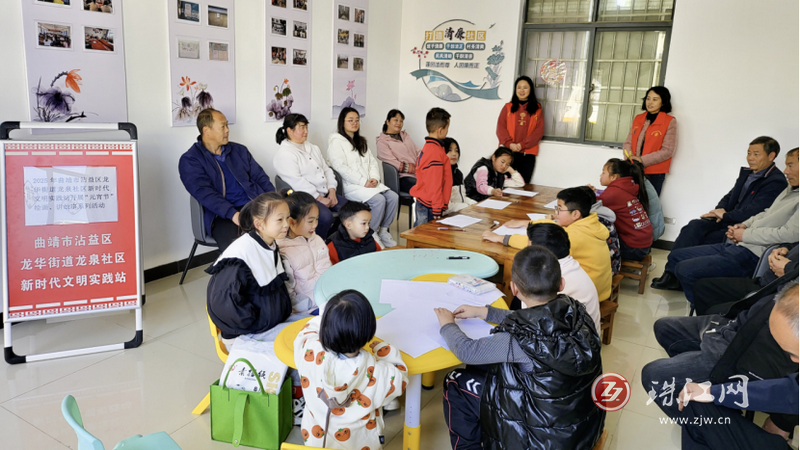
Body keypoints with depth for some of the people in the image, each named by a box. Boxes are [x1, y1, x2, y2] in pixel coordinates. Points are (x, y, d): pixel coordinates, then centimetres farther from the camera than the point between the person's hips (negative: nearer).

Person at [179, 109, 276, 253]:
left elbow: (260, 177, 18)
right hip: (222, 216, -5)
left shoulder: (239, 150, 20)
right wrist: (233, 214, -25)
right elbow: (204, 193, -10)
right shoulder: (189, 160, 3)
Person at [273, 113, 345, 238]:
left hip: (325, 195, 8)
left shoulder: (313, 148, 20)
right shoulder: (284, 154, -7)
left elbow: (327, 169, 18)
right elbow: (297, 182, -17)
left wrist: (332, 190, 0)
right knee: (325, 216, -34)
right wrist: (319, 199, -18)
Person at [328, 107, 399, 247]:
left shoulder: (361, 141, 24)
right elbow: (341, 167, -13)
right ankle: (372, 234, -11)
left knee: (393, 197, -15)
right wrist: (363, 182, -17)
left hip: (370, 183, 7)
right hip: (351, 186, -7)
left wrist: (374, 178, -4)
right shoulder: (336, 141, -2)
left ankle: (383, 230, 0)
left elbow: (373, 161, 18)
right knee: (379, 200, -28)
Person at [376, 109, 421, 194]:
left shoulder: (405, 135, 26)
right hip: (403, 177, -6)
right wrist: (415, 169, -11)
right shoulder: (382, 141, 4)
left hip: (418, 174, 6)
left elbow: (418, 152, 18)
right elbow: (394, 164, -7)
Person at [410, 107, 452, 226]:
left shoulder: (427, 147, 12)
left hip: (422, 203, 9)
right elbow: (434, 185, -20)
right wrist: (437, 210, -17)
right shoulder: (436, 152, -18)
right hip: (429, 207, -9)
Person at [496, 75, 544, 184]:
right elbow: (501, 127, 3)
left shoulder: (537, 109, 10)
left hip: (528, 153, 0)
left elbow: (539, 130, 1)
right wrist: (509, 144, -13)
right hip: (508, 151, 0)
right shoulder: (508, 107, 12)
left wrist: (522, 144, -11)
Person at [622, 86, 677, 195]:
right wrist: (629, 156, -9)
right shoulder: (638, 119, 13)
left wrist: (642, 160, -16)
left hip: (654, 174, -4)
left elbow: (667, 150, -8)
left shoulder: (670, 122, -1)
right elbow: (628, 142, 12)